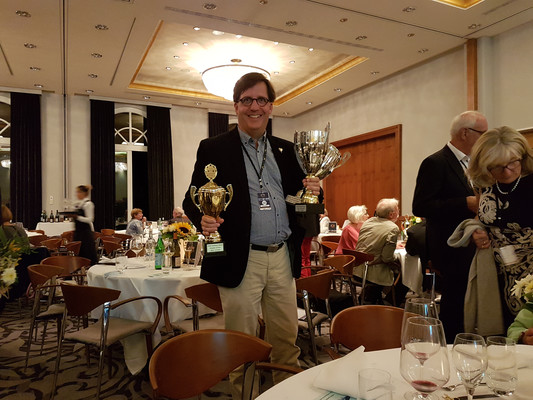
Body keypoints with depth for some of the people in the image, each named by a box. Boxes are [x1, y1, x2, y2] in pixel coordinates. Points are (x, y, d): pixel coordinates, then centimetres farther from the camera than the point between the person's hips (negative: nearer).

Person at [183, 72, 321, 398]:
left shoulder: (285, 150, 12)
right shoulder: (214, 149, -1)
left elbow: (296, 194, 16)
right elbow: (192, 199, -2)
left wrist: (311, 190, -7)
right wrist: (203, 218, -23)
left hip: (283, 258, 4)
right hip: (241, 259, -4)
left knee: (287, 338, 16)